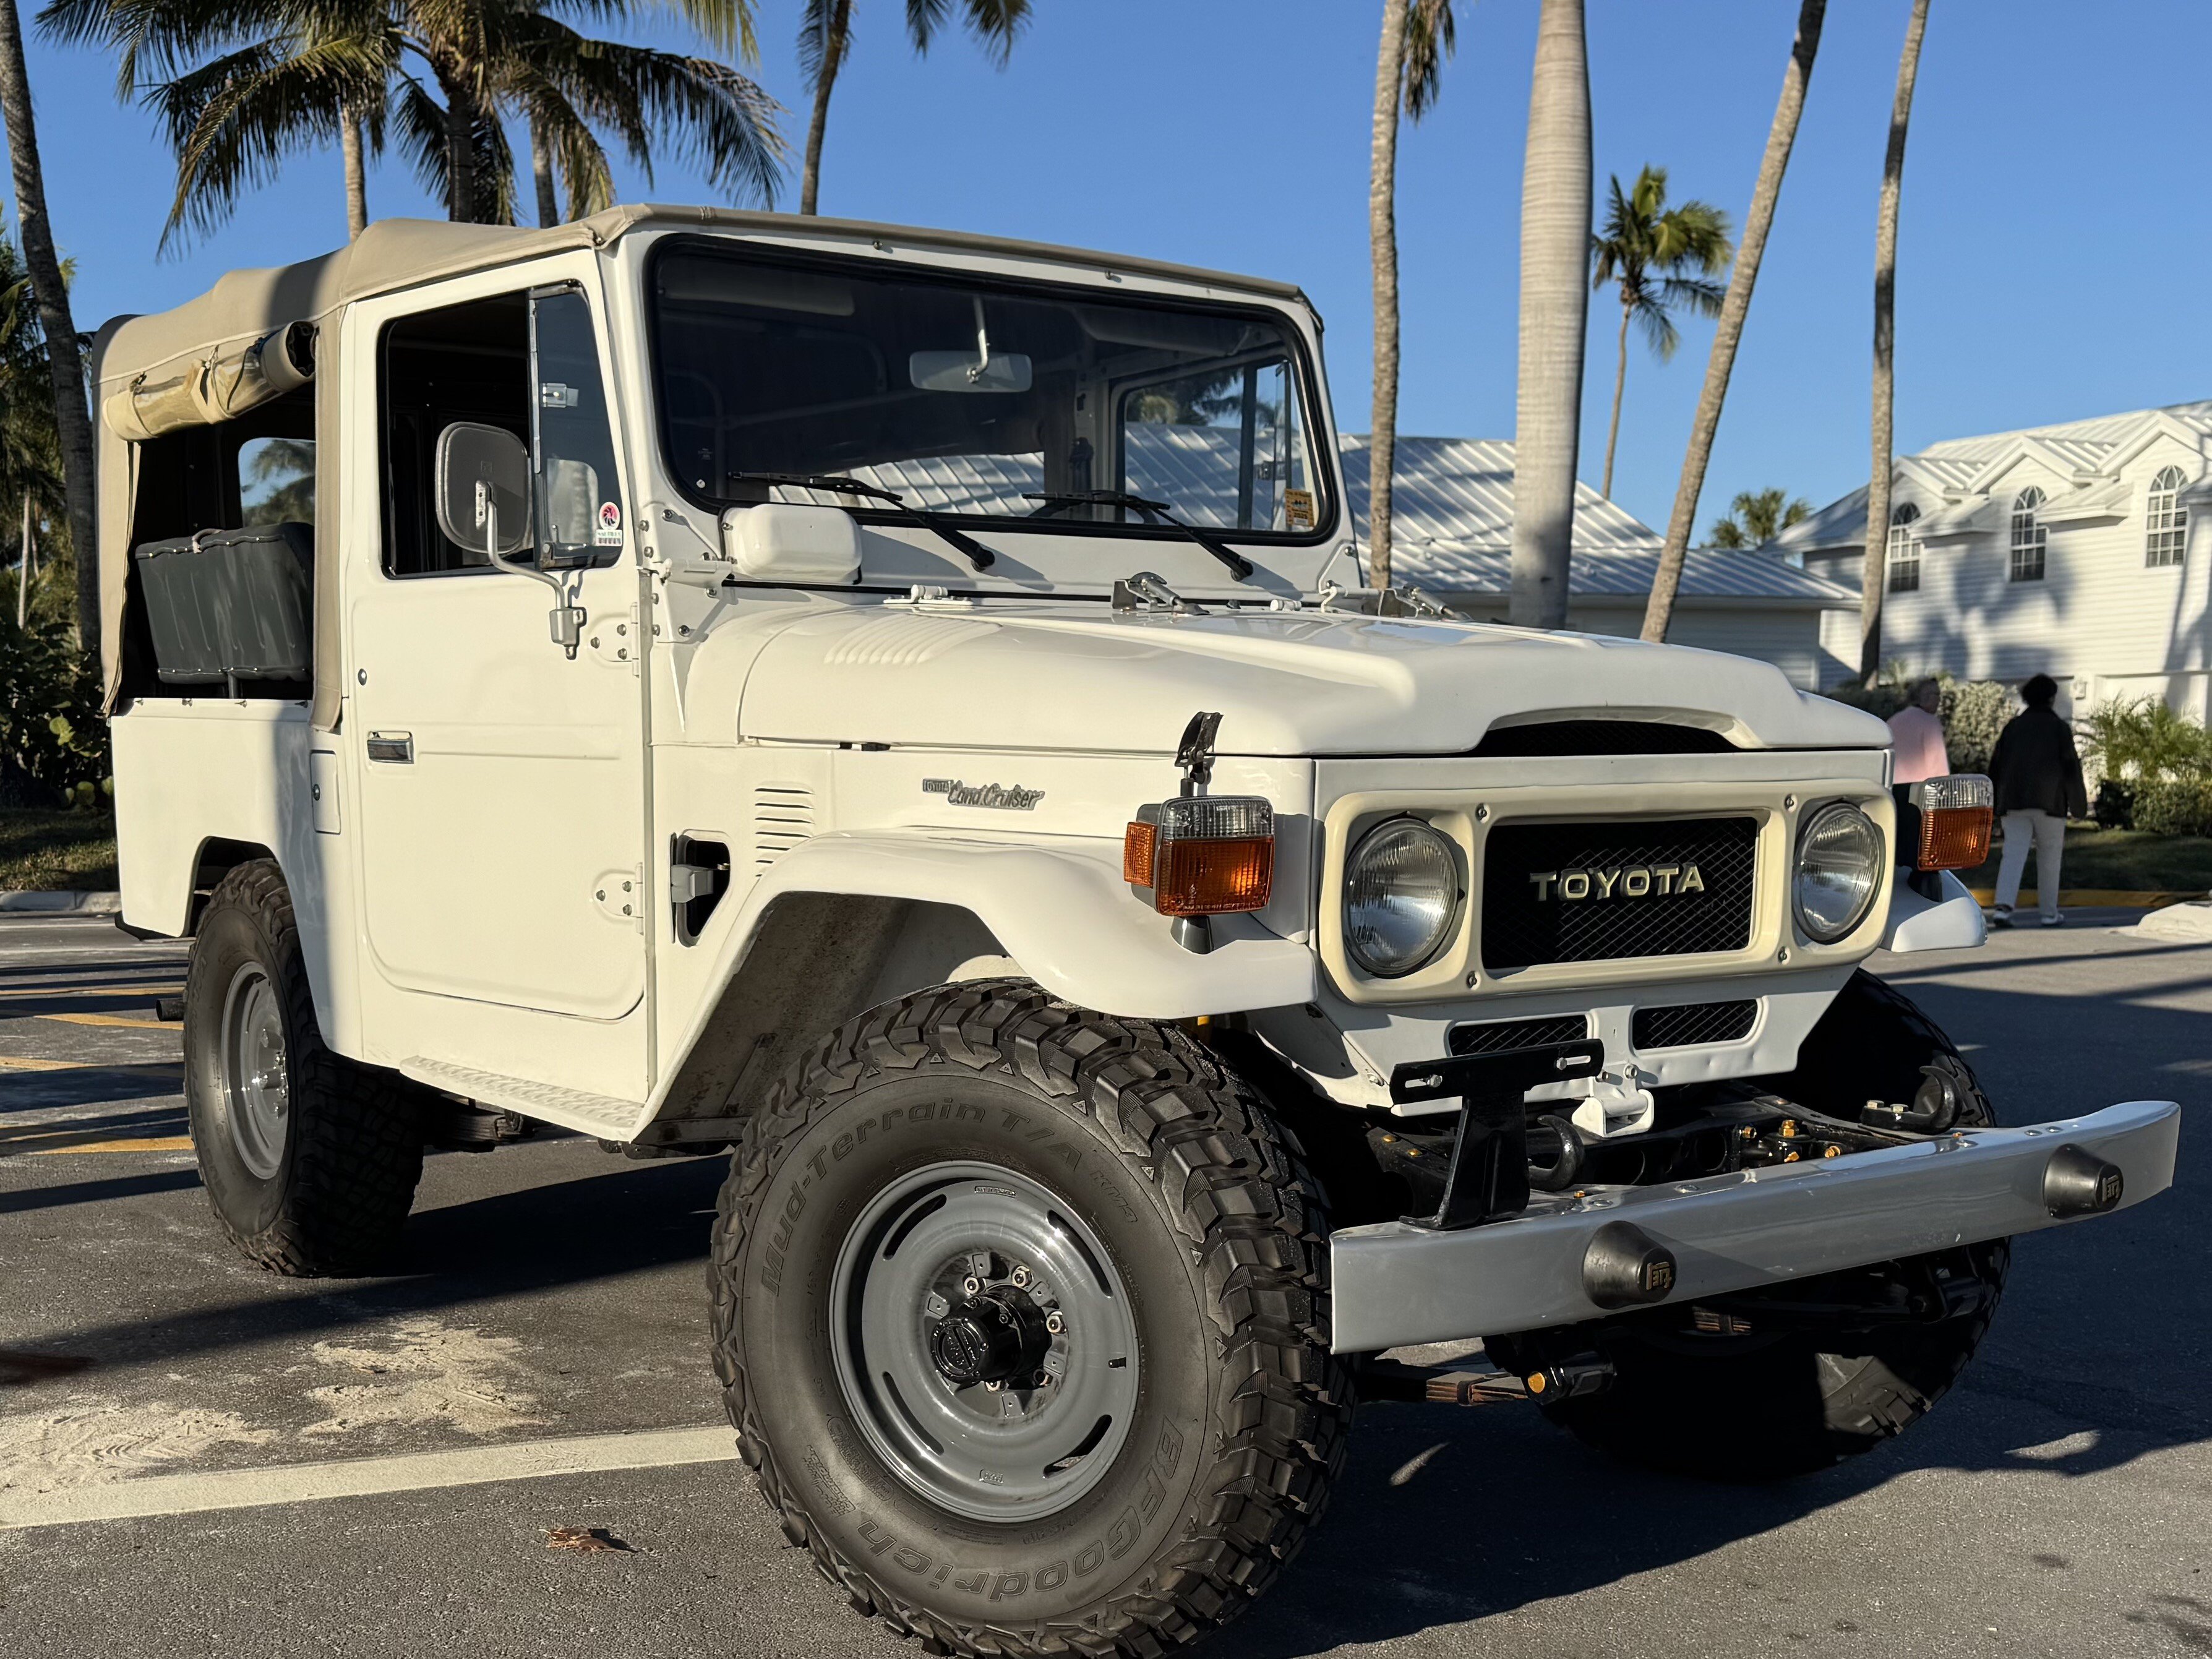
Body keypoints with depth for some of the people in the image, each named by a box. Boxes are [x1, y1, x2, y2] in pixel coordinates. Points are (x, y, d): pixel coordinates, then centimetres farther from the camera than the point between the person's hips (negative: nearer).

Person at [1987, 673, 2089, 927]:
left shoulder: (2013, 726, 10)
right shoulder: (2059, 727, 1)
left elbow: (1996, 766, 9)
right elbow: (2071, 768, -4)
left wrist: (1996, 801, 19)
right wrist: (2079, 805, 3)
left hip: (2015, 801, 2)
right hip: (2049, 801, -2)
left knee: (2013, 855, -5)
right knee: (2049, 857, 10)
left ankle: (2003, 907, -23)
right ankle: (2049, 913, 14)